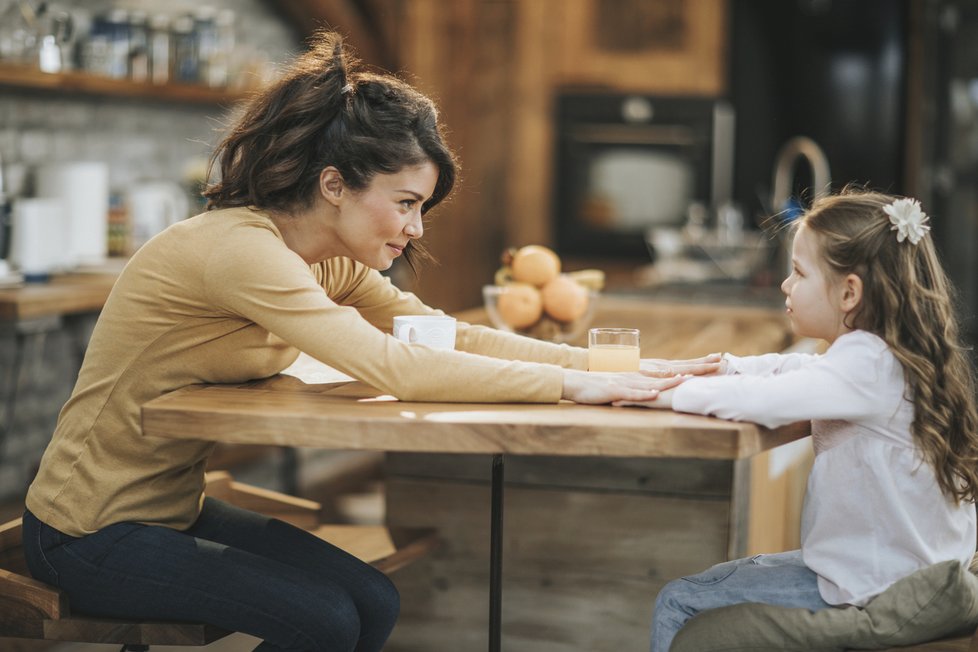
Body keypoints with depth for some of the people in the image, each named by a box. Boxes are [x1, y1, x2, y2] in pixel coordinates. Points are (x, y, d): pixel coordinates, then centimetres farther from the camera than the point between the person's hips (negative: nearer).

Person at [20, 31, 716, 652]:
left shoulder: (329, 264, 3)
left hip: (178, 508, 9)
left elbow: (450, 336, -1)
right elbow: (393, 367, -34)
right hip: (91, 532, -8)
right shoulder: (239, 247, -26)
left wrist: (607, 364, -13)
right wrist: (568, 384, -31)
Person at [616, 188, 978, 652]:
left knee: (677, 604, -2)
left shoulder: (868, 365, -23)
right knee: (723, 576, 26)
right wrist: (711, 367, 1)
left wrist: (665, 393, -13)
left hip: (867, 591, -10)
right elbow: (785, 371, 14)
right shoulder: (879, 354, 7)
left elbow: (756, 400, -26)